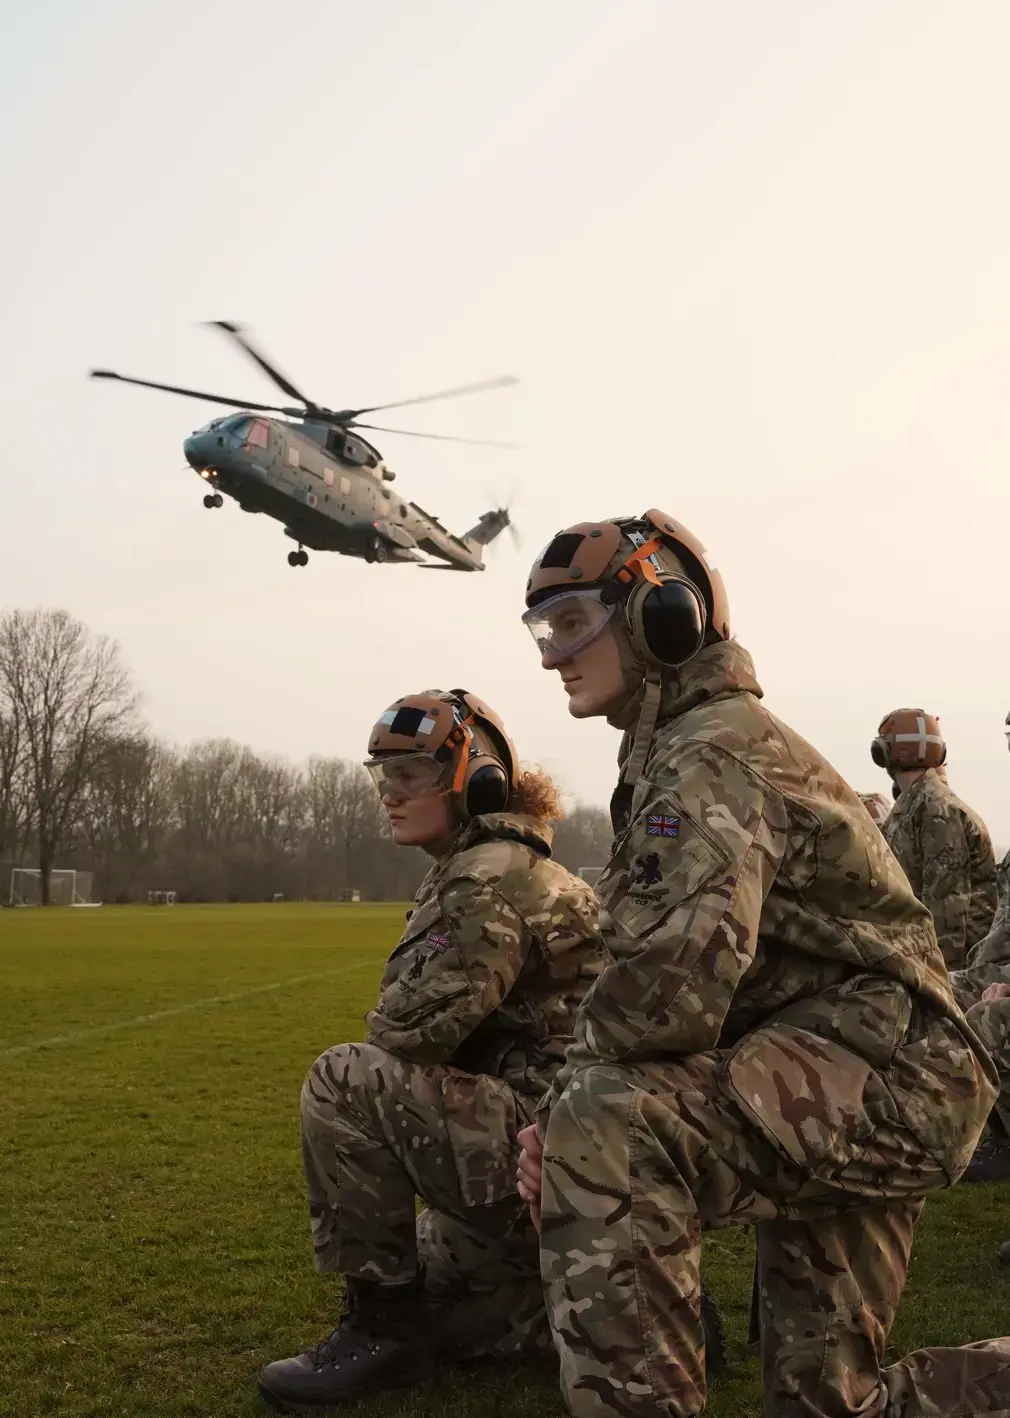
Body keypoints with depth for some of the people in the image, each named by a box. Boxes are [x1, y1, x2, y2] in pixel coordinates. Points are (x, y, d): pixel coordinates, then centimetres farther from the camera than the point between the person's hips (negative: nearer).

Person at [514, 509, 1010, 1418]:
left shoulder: (713, 749, -16)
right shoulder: (669, 755, 17)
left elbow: (679, 979, -30)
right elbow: (640, 973, 15)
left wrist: (560, 1106, -14)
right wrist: (568, 1106, 1)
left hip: (879, 1064, -11)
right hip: (842, 1091, 11)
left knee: (606, 1131, -31)